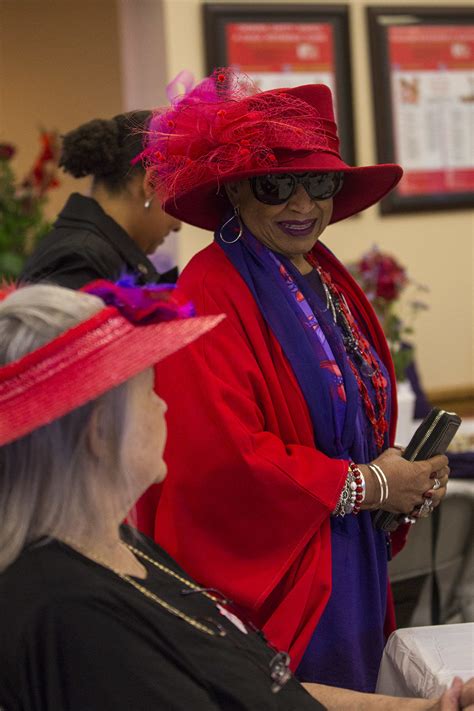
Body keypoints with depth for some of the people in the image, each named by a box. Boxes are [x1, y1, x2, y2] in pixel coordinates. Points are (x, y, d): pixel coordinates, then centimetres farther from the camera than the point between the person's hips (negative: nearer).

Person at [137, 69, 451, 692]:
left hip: (354, 569, 8)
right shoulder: (211, 294, -17)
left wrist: (404, 474, -3)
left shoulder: (326, 278, 9)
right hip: (275, 577, -8)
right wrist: (364, 487, -15)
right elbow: (223, 457, -25)